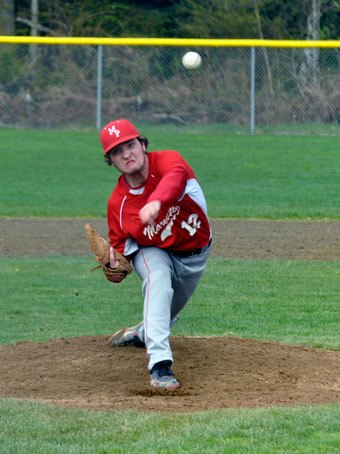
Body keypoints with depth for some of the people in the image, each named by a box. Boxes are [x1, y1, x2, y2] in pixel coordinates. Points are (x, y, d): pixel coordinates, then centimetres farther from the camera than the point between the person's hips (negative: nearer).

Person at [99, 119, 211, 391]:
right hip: (153, 253, -1)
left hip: (195, 255, 1)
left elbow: (175, 176, -53)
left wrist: (156, 201, -74)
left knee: (169, 311, 20)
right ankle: (160, 364, -43)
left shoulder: (167, 161, -27)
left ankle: (143, 334, 58)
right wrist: (116, 266, -37)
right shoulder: (118, 202, -20)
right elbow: (120, 245, -12)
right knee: (158, 281, -36)